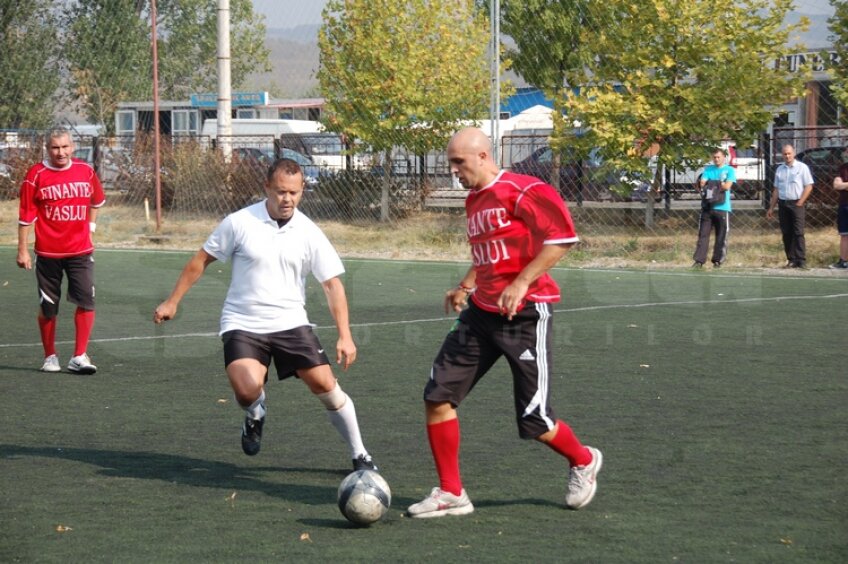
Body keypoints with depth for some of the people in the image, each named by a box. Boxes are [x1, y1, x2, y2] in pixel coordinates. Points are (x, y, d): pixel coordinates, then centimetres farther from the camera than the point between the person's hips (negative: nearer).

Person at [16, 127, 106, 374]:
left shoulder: (85, 171, 3)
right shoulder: (36, 175, -6)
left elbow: (97, 200, 23)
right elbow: (26, 215, -3)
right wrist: (22, 250, -4)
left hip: (80, 251, 2)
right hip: (47, 252, -2)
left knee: (86, 301, -10)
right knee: (48, 307, 7)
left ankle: (79, 357, -3)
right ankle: (50, 357, 22)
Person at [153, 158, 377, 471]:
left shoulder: (309, 233, -3)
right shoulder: (240, 222, -7)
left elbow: (332, 284, -3)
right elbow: (202, 260, 4)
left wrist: (345, 336, -13)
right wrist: (172, 302, 5)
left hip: (290, 323, 2)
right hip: (242, 324, -2)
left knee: (325, 384, -10)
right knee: (248, 388, -26)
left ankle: (359, 455, 9)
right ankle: (254, 416, 12)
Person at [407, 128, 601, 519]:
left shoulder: (521, 191, -13)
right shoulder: (474, 201, 14)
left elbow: (562, 238, -19)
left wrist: (521, 283, -22)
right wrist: (466, 286, 15)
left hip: (525, 312, -8)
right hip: (481, 311, 8)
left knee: (533, 422, -3)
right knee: (438, 395, -2)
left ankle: (583, 461, 29)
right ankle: (450, 493, 8)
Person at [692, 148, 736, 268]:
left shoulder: (730, 170, 4)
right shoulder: (708, 169, 14)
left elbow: (727, 186, -9)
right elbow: (702, 183, 2)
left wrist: (709, 185, -5)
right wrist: (718, 185, -15)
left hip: (722, 208, -2)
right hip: (707, 206, 2)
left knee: (721, 236, 1)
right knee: (703, 234, -2)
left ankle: (717, 260, 10)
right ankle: (699, 260, -3)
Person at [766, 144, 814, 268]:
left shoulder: (802, 167, -1)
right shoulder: (779, 169, 13)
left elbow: (808, 186, -4)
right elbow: (776, 189, 16)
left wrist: (800, 202, -11)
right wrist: (771, 207, 13)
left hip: (796, 204, -5)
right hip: (782, 204, 5)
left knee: (798, 233, -9)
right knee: (786, 234, 4)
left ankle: (801, 261, -10)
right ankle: (791, 260, 9)